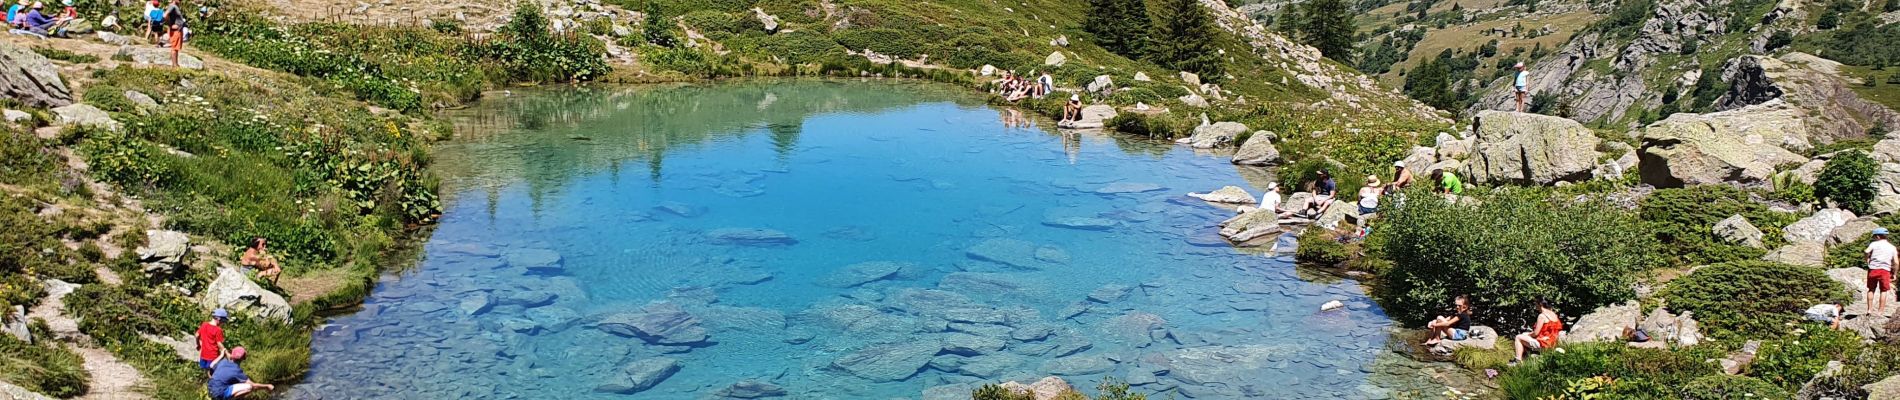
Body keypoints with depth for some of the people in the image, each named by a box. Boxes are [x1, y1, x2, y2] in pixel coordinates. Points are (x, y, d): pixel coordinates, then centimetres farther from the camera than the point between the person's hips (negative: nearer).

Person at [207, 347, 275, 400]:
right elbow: (253, 385, -13)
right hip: (219, 393, -8)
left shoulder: (223, 361, 1)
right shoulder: (236, 371, -16)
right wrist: (267, 386, 0)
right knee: (249, 387, -19)